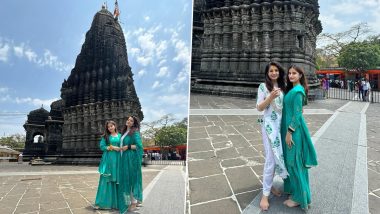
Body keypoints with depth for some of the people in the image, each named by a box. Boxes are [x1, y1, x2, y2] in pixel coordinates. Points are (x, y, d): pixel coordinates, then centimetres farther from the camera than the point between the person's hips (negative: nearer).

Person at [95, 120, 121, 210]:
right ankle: (103, 202, -1)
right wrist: (113, 148, -12)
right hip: (108, 159, -1)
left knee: (116, 180, 0)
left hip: (117, 159, 1)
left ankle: (115, 202, 6)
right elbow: (102, 146, -1)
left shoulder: (120, 136, 11)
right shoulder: (105, 136, 9)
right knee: (106, 179, -4)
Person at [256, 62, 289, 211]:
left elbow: (285, 105, 17)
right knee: (271, 159, -7)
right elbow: (259, 108, -8)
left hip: (281, 124, 6)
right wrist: (270, 97, -22)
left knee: (278, 156, 10)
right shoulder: (263, 86, -5)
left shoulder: (282, 86, 10)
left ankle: (269, 185, 27)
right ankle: (265, 194, 2)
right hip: (269, 125, -6)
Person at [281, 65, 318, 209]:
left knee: (294, 161, -1)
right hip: (288, 127, 10)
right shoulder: (291, 89, 12)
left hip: (294, 129, -10)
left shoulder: (297, 91, -16)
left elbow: (297, 114, -19)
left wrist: (289, 132, -19)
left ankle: (299, 197, 10)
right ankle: (292, 187, 33)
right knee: (289, 159, 18)